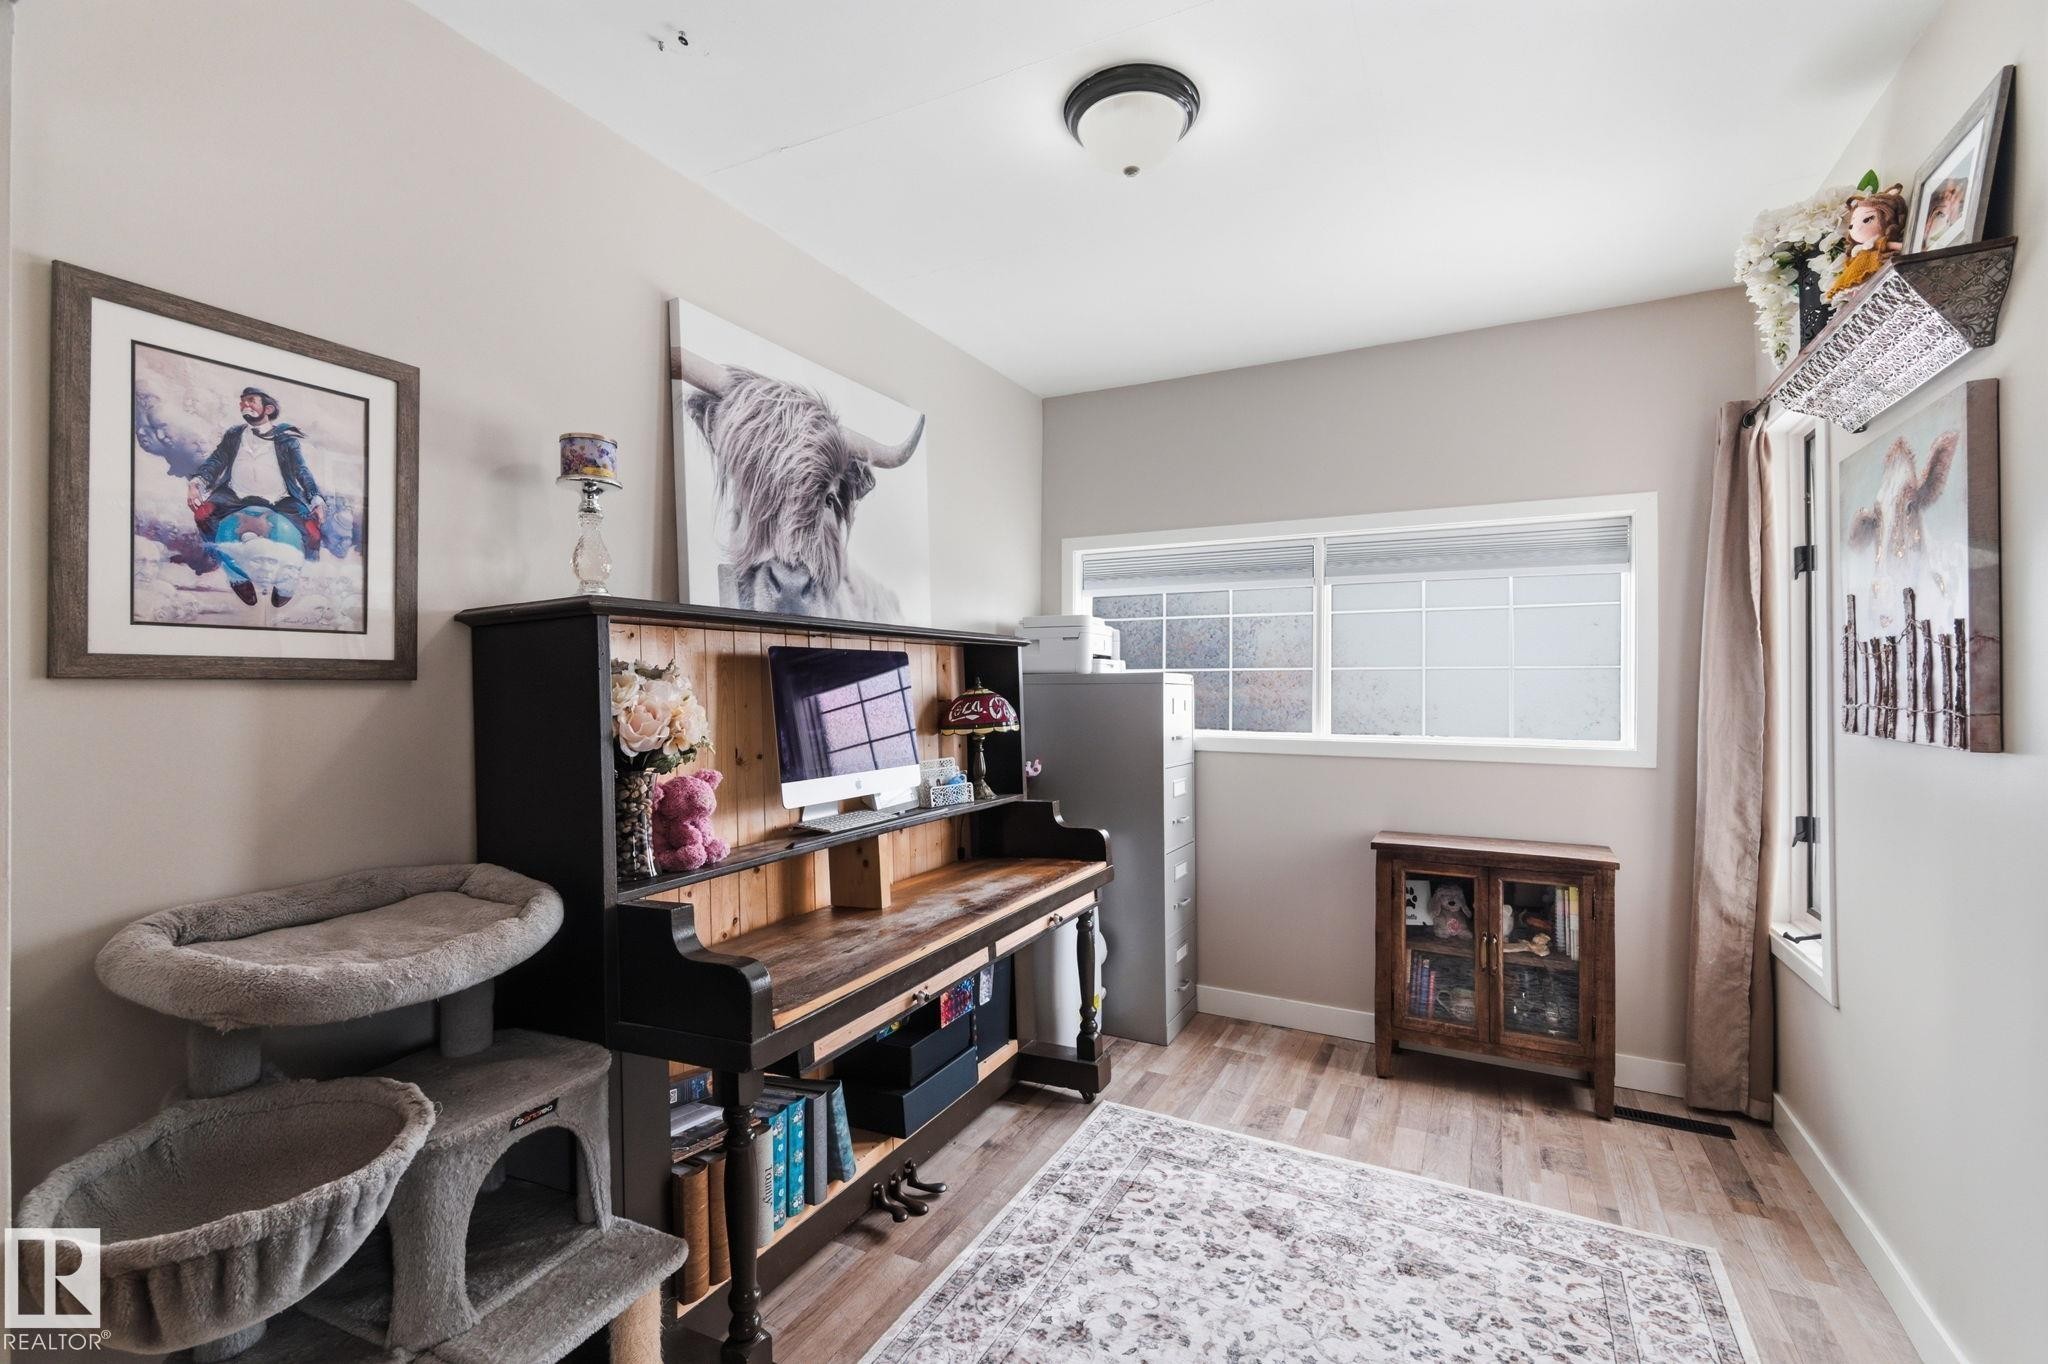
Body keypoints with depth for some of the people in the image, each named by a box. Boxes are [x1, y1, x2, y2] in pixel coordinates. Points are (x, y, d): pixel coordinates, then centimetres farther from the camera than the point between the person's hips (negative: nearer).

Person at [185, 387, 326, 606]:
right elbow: (216, 461, 9)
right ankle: (237, 576, -13)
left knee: (311, 530, -30)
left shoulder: (286, 438, 10)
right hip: (237, 497, 3)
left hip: (279, 501, -3)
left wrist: (317, 500, -20)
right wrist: (196, 482, -12)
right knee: (203, 512, -27)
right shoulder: (234, 435, 18)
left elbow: (302, 471, -1)